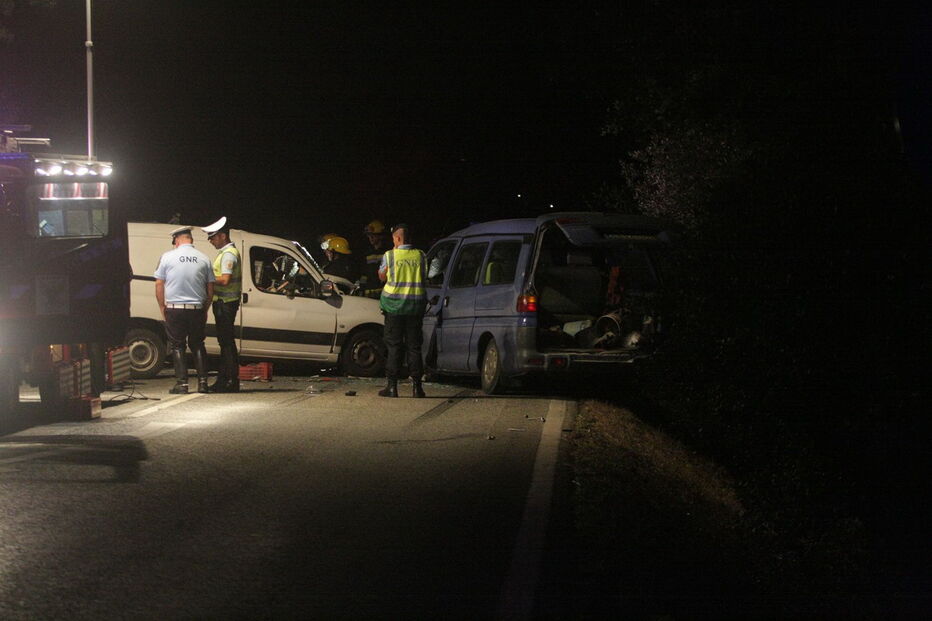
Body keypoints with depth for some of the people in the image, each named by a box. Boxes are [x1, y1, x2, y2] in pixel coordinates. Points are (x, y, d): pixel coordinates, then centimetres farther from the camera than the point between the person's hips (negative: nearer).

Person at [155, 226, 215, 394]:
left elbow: (159, 285, -1)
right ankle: (202, 382, 6)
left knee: (177, 346, 5)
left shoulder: (167, 257, -3)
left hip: (174, 309, -2)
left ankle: (182, 383, -1)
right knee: (197, 345, 13)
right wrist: (205, 309, 17)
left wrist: (162, 307, 8)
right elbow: (210, 288, 6)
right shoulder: (203, 258, 3)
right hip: (197, 309, 2)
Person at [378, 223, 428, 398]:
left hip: (394, 304, -2)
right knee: (414, 345, 7)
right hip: (416, 304, 2)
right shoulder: (420, 256, 1)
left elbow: (382, 276, 7)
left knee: (394, 345, 3)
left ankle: (392, 385, 0)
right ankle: (417, 385, 4)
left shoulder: (389, 256, -7)